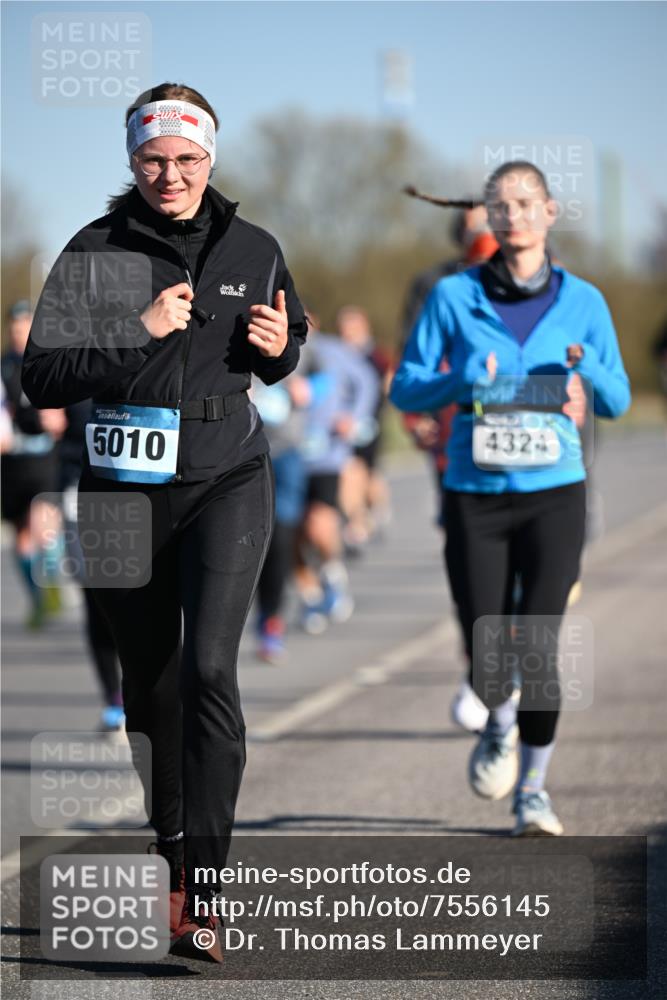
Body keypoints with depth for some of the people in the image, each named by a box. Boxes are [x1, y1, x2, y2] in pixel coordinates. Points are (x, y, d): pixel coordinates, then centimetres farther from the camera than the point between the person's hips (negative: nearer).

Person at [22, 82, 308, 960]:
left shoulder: (253, 251, 3)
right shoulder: (95, 253, -3)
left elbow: (279, 354, 21)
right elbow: (42, 378, -10)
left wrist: (281, 350, -3)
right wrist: (137, 332, -19)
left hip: (226, 482, -1)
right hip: (125, 490, 1)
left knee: (209, 665, -19)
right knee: (150, 683, 12)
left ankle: (204, 895, -20)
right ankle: (175, 857, 31)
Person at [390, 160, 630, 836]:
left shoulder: (582, 301, 5)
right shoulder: (454, 296, 2)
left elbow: (617, 402, 9)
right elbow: (405, 389, 4)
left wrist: (587, 369, -12)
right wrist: (462, 382, -15)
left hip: (553, 493, 0)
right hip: (475, 495, 0)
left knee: (538, 647, -11)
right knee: (486, 659, -3)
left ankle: (533, 789, 8)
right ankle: (500, 728, 33)